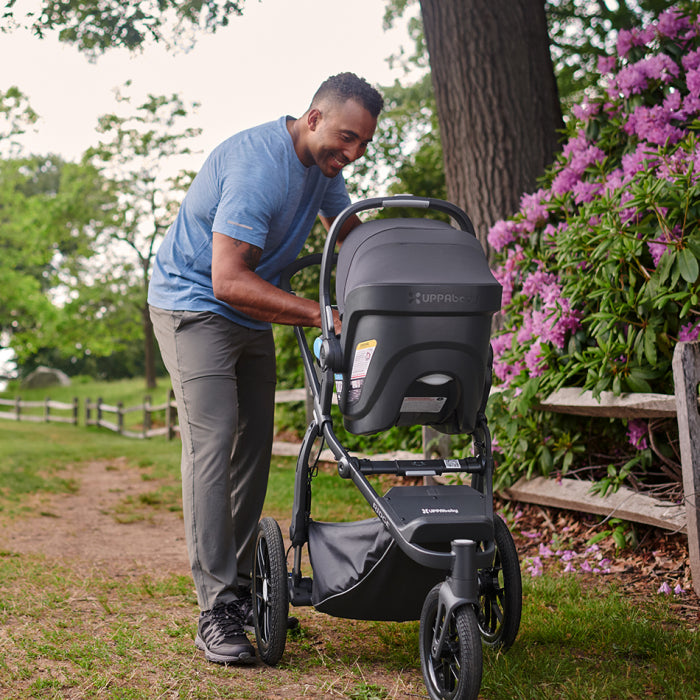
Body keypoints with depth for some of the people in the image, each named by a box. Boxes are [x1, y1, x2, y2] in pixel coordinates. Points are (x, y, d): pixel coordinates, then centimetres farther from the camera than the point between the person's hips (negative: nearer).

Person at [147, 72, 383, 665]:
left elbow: (352, 234, 18)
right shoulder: (257, 166, -28)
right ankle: (217, 611, -16)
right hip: (193, 304, -9)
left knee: (253, 450, 6)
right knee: (212, 443, -17)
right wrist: (322, 315, -34)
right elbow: (229, 281, -33)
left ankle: (241, 589, 16)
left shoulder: (323, 165, 1)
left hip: (250, 316, 9)